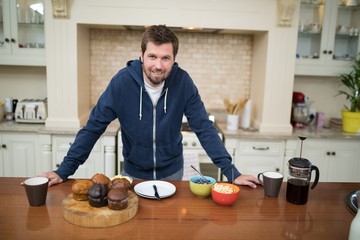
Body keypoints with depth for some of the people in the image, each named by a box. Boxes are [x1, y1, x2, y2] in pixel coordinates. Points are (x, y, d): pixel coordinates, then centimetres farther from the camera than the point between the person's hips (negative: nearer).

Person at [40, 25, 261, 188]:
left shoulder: (183, 82, -18)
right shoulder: (122, 81, -20)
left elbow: (205, 129, -15)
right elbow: (93, 128, -14)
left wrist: (232, 172, -19)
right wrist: (64, 171, -16)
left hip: (171, 172, 1)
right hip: (133, 172, 0)